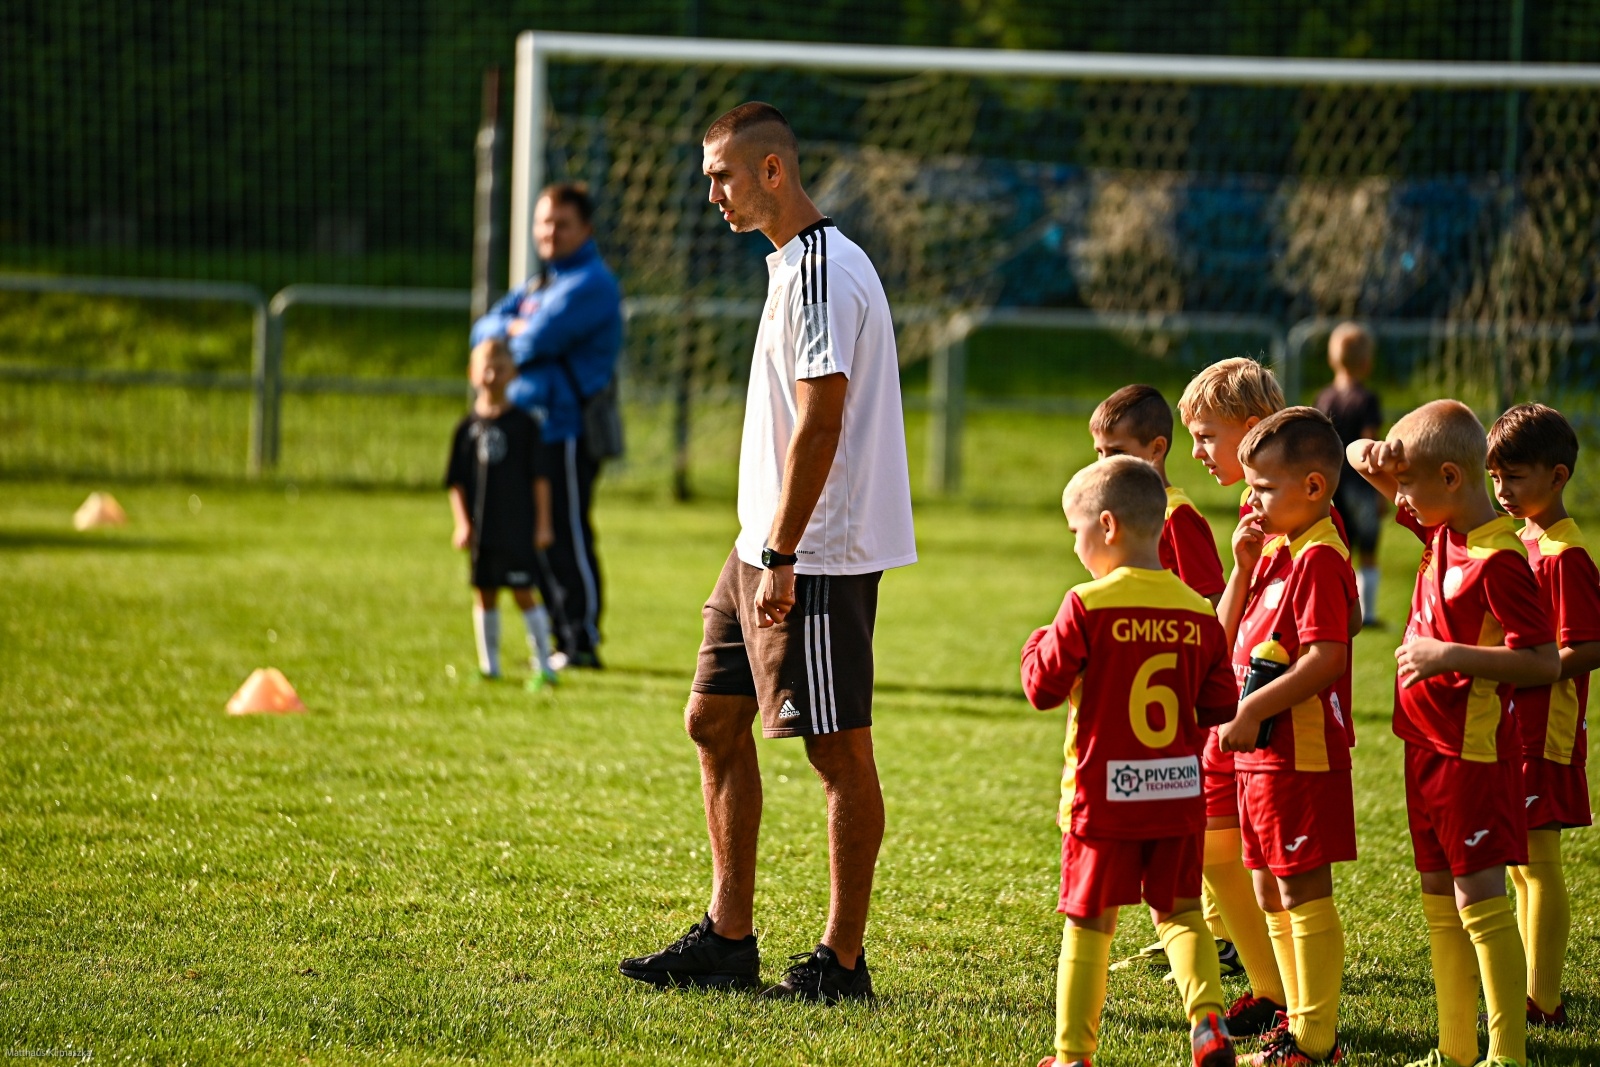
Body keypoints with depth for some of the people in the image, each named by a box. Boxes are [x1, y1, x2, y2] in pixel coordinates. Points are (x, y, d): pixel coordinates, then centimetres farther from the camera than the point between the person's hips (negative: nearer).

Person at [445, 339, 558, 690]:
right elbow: (456, 481, 6)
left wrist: (542, 523, -2)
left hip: (518, 527, -3)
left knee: (523, 593, -5)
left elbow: (539, 477, 1)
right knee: (484, 594, 8)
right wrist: (462, 523, -2)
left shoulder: (523, 424, -1)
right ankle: (489, 666, 18)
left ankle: (543, 667, 0)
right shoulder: (467, 427, 4)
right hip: (481, 527, 3)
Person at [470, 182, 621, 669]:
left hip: (566, 428, -9)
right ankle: (560, 641, 17)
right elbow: (485, 329, 15)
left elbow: (541, 337, -19)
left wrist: (512, 340, 3)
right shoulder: (541, 283, 21)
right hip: (530, 427, 9)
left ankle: (583, 642, -4)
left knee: (567, 538, -8)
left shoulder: (591, 283, -9)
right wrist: (512, 328, -7)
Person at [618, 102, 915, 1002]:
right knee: (716, 722, 12)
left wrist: (781, 557, -21)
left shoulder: (824, 273, -16)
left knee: (839, 748, -4)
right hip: (769, 548, 11)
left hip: (820, 555, -11)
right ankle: (728, 940, 18)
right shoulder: (794, 264, 16)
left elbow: (820, 424, -21)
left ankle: (844, 961, 1)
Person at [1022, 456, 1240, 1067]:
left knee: (1088, 922, 6)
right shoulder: (1198, 612, 1)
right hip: (1179, 792, 3)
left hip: (1104, 794, -3)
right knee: (1179, 911, 15)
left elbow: (1043, 688, -9)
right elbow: (1220, 707, 7)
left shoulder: (1088, 607, -13)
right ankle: (1206, 1014, -6)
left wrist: (1038, 646, 9)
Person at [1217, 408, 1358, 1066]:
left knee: (1304, 892, -5)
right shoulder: (1278, 552, 13)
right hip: (1262, 754, 10)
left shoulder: (1318, 558, -16)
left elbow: (1327, 659, -25)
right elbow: (1226, 639, 17)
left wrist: (1253, 710, -23)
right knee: (1271, 893, 16)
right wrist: (1244, 568, 3)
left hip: (1301, 753, -10)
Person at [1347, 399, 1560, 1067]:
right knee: (1440, 901, 14)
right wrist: (1373, 458, -4)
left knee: (1479, 898, -9)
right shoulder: (1442, 531, 5)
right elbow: (1370, 465, 19)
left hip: (1474, 753, -9)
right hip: (1429, 747, 9)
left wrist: (1449, 655, -27)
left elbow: (1545, 662, -25)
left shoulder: (1498, 560, -20)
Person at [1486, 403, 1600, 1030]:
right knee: (1522, 865, 13)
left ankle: (1542, 1002, 0)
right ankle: (1529, 991, 19)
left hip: (1544, 732, -9)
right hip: (1509, 728, 9)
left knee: (1538, 863, -5)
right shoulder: (1518, 539, 13)